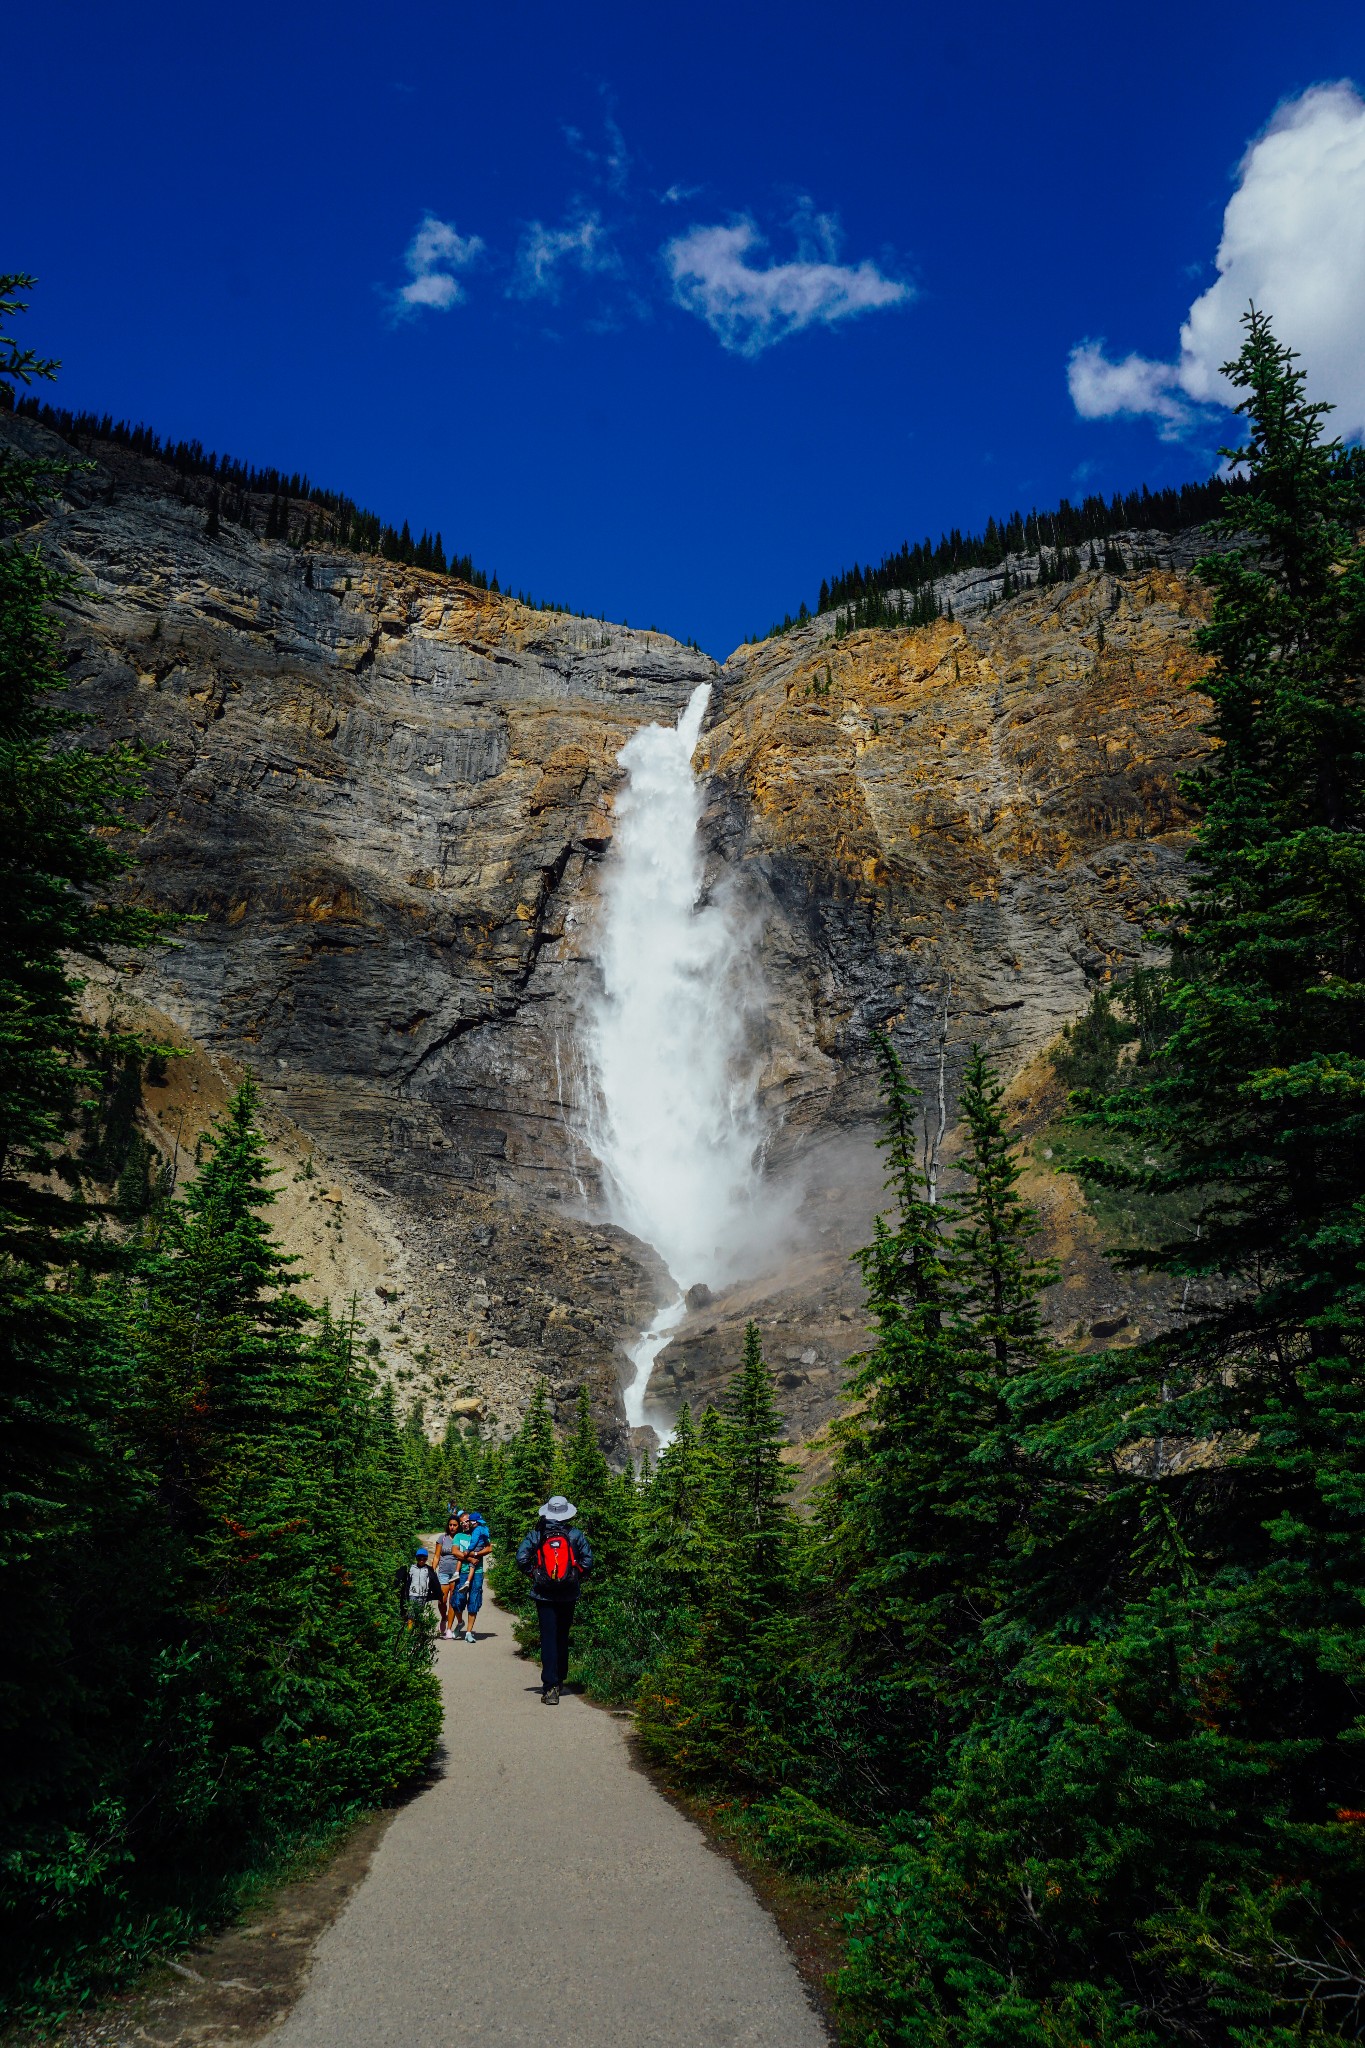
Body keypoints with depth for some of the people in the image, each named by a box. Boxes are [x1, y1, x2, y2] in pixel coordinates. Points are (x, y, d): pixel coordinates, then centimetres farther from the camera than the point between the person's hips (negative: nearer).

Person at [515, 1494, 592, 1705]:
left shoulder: (536, 1535, -2)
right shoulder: (576, 1535, -1)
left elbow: (521, 1557, -10)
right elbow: (588, 1561, -6)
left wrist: (533, 1574, 3)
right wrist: (578, 1578, 8)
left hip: (544, 1595, -1)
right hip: (568, 1596, 2)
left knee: (548, 1639, -2)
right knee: (563, 1638, 18)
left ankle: (550, 1688, -10)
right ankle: (559, 1680, 29)